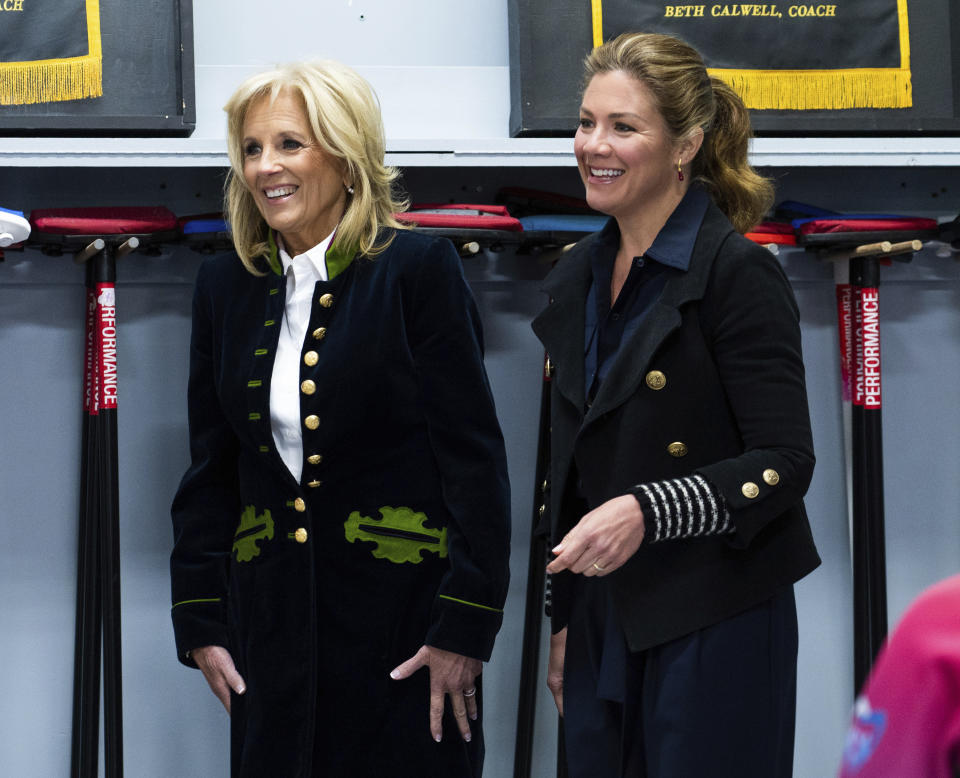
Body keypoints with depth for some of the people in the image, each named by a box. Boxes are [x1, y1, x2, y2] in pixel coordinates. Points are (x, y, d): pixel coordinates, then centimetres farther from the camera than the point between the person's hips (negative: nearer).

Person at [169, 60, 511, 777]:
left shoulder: (418, 270, -7)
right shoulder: (225, 286, 9)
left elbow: (474, 458, -9)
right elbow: (211, 469, 12)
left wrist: (464, 627, -13)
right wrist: (200, 623, 6)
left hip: (399, 605, -4)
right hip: (272, 622, 4)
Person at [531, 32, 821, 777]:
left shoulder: (738, 273, -11)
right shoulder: (577, 280, 11)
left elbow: (786, 463, -15)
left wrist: (646, 512, -26)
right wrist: (564, 619, 17)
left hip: (714, 627, -7)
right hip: (606, 624, 7)